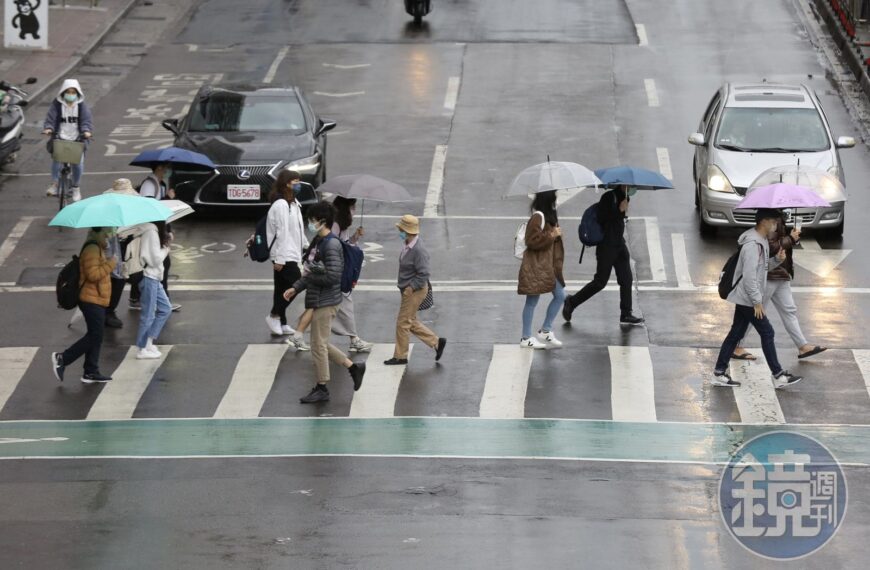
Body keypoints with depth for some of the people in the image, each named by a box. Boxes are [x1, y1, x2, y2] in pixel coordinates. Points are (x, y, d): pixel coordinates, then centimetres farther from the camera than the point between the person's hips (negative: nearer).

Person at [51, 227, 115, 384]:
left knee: (96, 337, 11)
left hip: (97, 300, 11)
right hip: (91, 300, -11)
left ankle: (91, 372, 14)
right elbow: (92, 274, -26)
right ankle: (62, 359, -4)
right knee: (94, 336, -10)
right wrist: (110, 264, -22)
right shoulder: (92, 249, -16)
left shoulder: (99, 249, 18)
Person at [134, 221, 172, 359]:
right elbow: (155, 258, -19)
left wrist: (166, 241, 6)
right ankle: (142, 349, 8)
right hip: (148, 278, -10)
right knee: (148, 314, -1)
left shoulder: (153, 231, 11)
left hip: (154, 278, 10)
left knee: (165, 308, 16)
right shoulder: (151, 232, -18)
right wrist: (166, 249, -4)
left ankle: (149, 341, 19)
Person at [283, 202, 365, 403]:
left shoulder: (331, 245, -19)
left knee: (318, 345, 0)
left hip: (325, 302, -10)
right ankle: (354, 368, 26)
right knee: (321, 343, 17)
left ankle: (321, 388, 10)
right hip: (316, 300, 10)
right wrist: (296, 288, 8)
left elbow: (332, 277, -26)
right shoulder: (317, 242, 11)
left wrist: (310, 277, -14)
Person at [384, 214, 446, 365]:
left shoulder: (418, 250, -25)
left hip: (415, 291, -10)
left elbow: (423, 275, -25)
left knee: (403, 323, 1)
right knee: (411, 322, 17)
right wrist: (404, 286, 14)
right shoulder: (408, 245, 4)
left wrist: (410, 288, -20)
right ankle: (436, 342, 25)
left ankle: (400, 357, 14)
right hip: (409, 290, 10)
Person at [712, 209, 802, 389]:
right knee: (767, 333, -3)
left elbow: (763, 267, 19)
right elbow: (749, 275, -25)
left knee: (736, 334, 11)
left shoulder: (762, 242, 10)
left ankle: (719, 374, 15)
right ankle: (778, 376, 3)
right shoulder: (752, 245, -22)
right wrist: (757, 301, -22)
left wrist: (777, 259, 1)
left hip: (745, 299, 10)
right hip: (748, 298, -10)